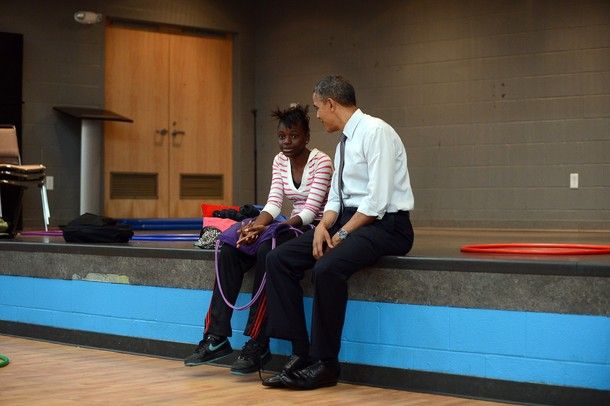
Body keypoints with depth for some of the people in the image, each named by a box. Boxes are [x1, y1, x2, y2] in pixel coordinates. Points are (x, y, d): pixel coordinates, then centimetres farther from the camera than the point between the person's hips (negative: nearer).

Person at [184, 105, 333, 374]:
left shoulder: (321, 162, -11)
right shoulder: (280, 161, 9)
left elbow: (311, 210, -18)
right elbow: (274, 202, 2)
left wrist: (268, 229, -28)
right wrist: (257, 225, -20)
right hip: (293, 228, 7)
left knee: (267, 251, -34)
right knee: (230, 249, -15)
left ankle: (257, 346, -30)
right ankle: (216, 337, -17)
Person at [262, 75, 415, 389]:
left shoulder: (375, 132, -13)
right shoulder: (345, 142, 16)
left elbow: (377, 201, -19)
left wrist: (343, 233, -16)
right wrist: (324, 225, -3)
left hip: (384, 225, -9)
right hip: (348, 220, 9)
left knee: (328, 267, -33)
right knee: (279, 259, -5)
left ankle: (325, 364, -18)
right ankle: (301, 353, -8)